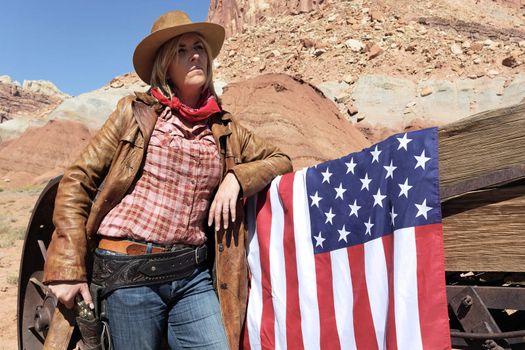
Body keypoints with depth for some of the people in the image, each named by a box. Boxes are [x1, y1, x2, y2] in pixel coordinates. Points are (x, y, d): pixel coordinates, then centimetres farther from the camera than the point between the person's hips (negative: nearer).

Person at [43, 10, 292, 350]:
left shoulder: (225, 128, 8)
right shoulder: (136, 113, 0)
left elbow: (281, 160, 15)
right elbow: (78, 181, -1)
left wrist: (236, 177, -5)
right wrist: (68, 269, -6)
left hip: (195, 275, 3)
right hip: (130, 273, -2)